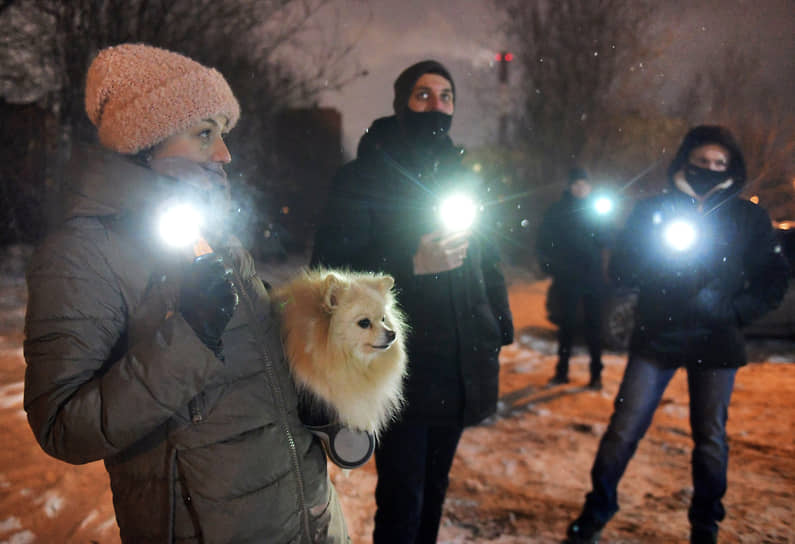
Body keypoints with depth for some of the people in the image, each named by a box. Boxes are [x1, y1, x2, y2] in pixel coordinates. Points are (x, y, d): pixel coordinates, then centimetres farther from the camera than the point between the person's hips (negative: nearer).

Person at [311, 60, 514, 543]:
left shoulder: (464, 179, 11)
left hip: (460, 369, 5)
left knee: (433, 490, 16)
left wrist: (499, 331, 9)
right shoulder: (362, 180, -5)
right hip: (400, 371, -5)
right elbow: (330, 269, -13)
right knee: (402, 500, 0)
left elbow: (488, 262, 17)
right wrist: (413, 265, -22)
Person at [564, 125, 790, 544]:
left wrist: (734, 311, -11)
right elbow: (620, 270, -1)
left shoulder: (748, 218, 3)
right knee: (624, 428, -1)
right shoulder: (653, 210, 2)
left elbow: (773, 280, 5)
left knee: (710, 437, 9)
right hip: (656, 337, 0)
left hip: (714, 344, 1)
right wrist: (660, 252, -18)